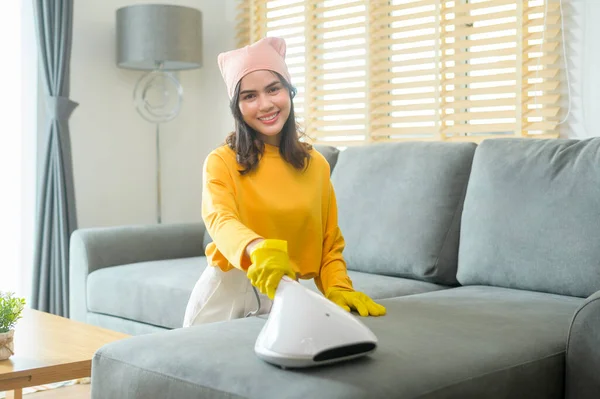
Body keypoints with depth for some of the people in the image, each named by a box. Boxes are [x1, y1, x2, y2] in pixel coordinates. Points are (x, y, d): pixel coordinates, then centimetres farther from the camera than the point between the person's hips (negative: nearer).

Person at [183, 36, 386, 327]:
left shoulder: (317, 165, 5)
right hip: (226, 292, -2)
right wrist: (259, 249, -45)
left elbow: (330, 244, 9)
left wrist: (338, 289, -10)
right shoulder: (221, 162, -6)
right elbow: (221, 220, -25)